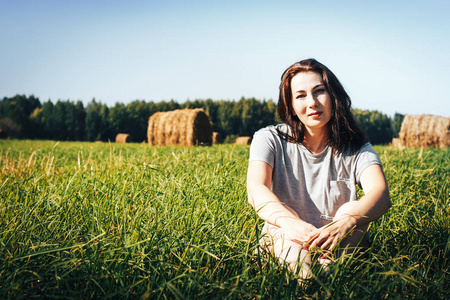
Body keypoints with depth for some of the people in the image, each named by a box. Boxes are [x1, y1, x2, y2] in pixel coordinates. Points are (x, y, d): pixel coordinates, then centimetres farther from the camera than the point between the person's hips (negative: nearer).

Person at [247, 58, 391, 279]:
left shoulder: (356, 149, -1)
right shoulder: (269, 139, -3)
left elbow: (381, 194, -21)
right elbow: (256, 189, -21)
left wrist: (346, 222, -45)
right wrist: (289, 221, -44)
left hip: (338, 245, 1)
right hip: (284, 241, -1)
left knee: (354, 209, -25)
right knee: (284, 211, -30)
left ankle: (327, 265, -45)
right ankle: (302, 270, -51)